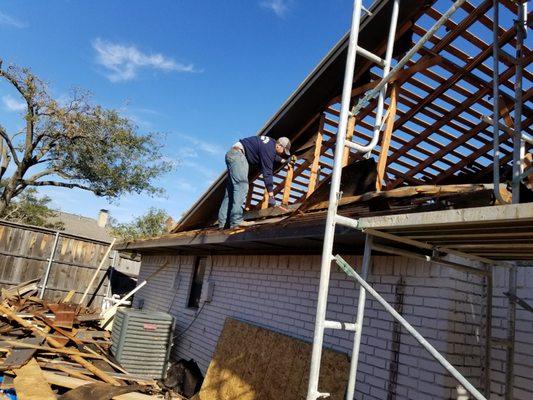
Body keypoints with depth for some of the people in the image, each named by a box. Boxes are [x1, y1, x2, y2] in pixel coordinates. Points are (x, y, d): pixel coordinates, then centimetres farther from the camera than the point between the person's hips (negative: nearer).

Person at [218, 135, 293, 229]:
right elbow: (267, 172, -21)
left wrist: (284, 159, 21)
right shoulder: (268, 148, -18)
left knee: (231, 190, 6)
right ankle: (236, 221, -28)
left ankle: (223, 222, 4)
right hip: (238, 154, -11)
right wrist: (271, 195, -20)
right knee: (242, 186, -20)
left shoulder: (272, 142, 10)